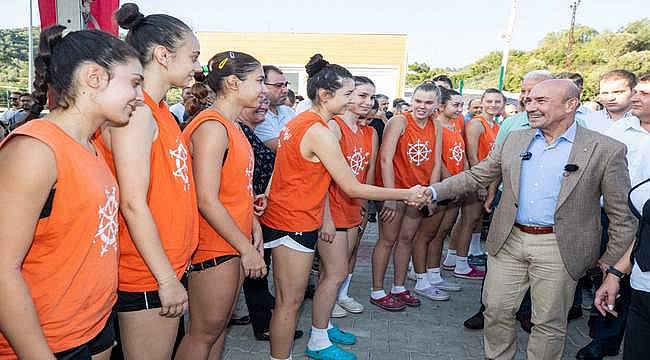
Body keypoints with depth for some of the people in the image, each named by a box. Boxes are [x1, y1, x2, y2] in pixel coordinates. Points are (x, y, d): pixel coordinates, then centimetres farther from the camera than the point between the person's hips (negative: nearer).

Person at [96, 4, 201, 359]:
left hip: (167, 266, 9)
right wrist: (166, 278, -17)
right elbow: (133, 205, -21)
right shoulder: (136, 113, -18)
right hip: (147, 276, -9)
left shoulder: (159, 112, 9)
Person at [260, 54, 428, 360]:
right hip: (294, 224, -10)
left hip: (282, 217, 10)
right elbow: (352, 188, -18)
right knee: (290, 301, 4)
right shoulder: (320, 132, -20)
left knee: (289, 297, 19)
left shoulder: (298, 122, 8)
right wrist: (406, 194, -10)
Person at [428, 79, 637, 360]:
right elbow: (475, 176, 6)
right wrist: (432, 191, -5)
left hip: (559, 249, -3)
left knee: (549, 322, 11)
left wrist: (611, 262, -1)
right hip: (508, 241, 4)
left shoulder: (606, 150, -6)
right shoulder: (514, 140, 6)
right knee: (496, 310, 12)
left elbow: (622, 215, -2)